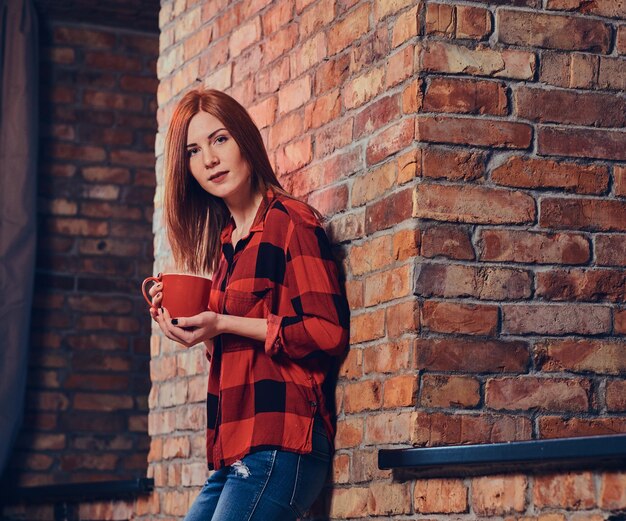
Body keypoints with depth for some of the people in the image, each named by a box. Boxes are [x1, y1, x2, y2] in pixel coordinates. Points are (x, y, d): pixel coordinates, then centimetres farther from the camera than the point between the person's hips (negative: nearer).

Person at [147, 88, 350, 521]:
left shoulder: (290, 221, -4)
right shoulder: (226, 241, 19)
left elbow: (330, 331, -12)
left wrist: (224, 325, -13)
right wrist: (191, 325, 4)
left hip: (278, 447, -8)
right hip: (235, 454, 8)